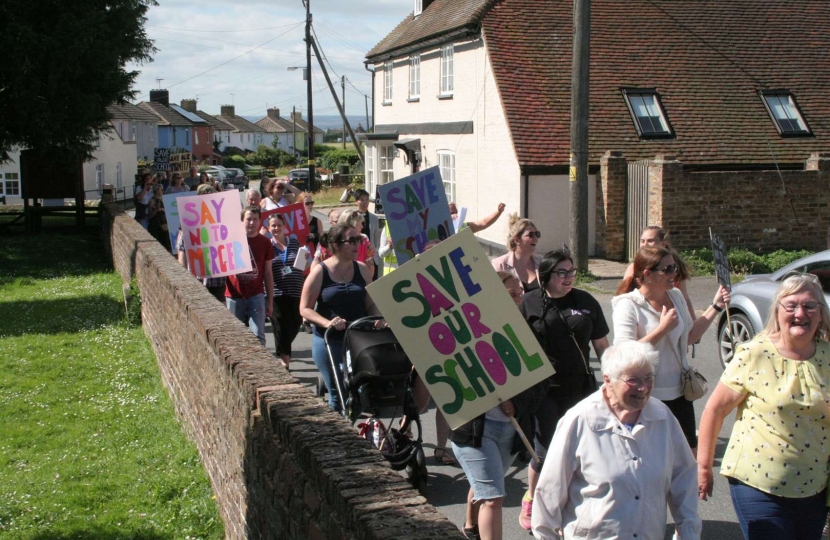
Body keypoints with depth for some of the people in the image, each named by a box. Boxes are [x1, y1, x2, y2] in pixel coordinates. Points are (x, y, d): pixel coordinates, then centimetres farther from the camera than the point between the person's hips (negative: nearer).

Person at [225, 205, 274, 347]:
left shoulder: (265, 242, 3)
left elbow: (268, 273, 7)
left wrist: (270, 300, 6)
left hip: (256, 295, 0)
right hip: (234, 296, 0)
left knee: (258, 335, -6)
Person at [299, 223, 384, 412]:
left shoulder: (362, 270, 5)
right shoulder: (320, 271, -5)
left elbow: (371, 304, 10)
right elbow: (305, 308, -5)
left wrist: (378, 320, -10)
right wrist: (327, 322, -20)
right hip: (328, 341, -2)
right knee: (336, 393, 2)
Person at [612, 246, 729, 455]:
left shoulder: (676, 296, 4)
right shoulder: (628, 305, -17)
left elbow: (689, 336, 17)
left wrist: (716, 307, 9)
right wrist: (662, 328, -26)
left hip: (679, 390, 7)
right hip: (648, 397, -7)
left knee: (690, 453, 15)